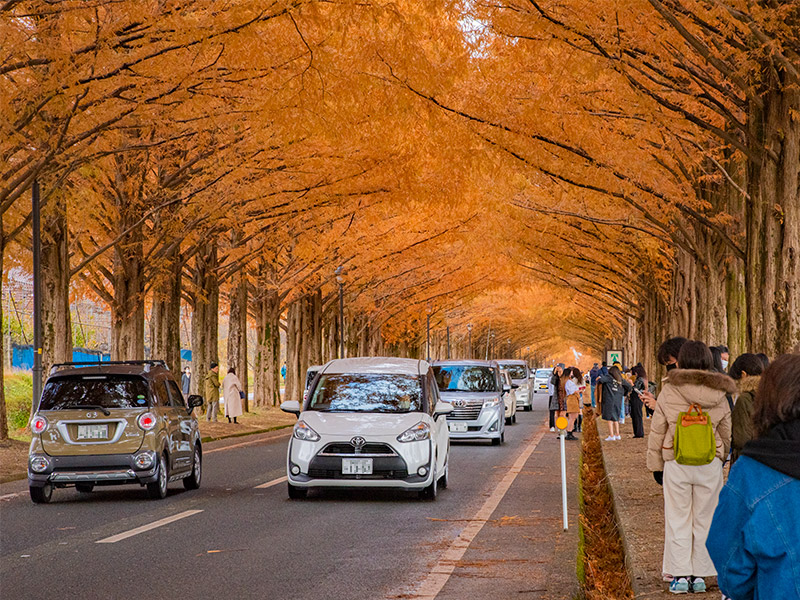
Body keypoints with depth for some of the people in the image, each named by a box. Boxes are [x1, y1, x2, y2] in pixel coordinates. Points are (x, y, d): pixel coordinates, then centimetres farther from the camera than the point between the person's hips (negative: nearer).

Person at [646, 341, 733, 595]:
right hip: (710, 464, 2)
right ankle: (699, 575, 14)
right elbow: (727, 433, 11)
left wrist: (655, 464, 9)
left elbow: (657, 430, -1)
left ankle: (680, 575, 8)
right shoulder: (719, 395, 0)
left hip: (676, 464, -2)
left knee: (677, 520, 7)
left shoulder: (669, 391, -7)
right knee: (705, 520, 10)